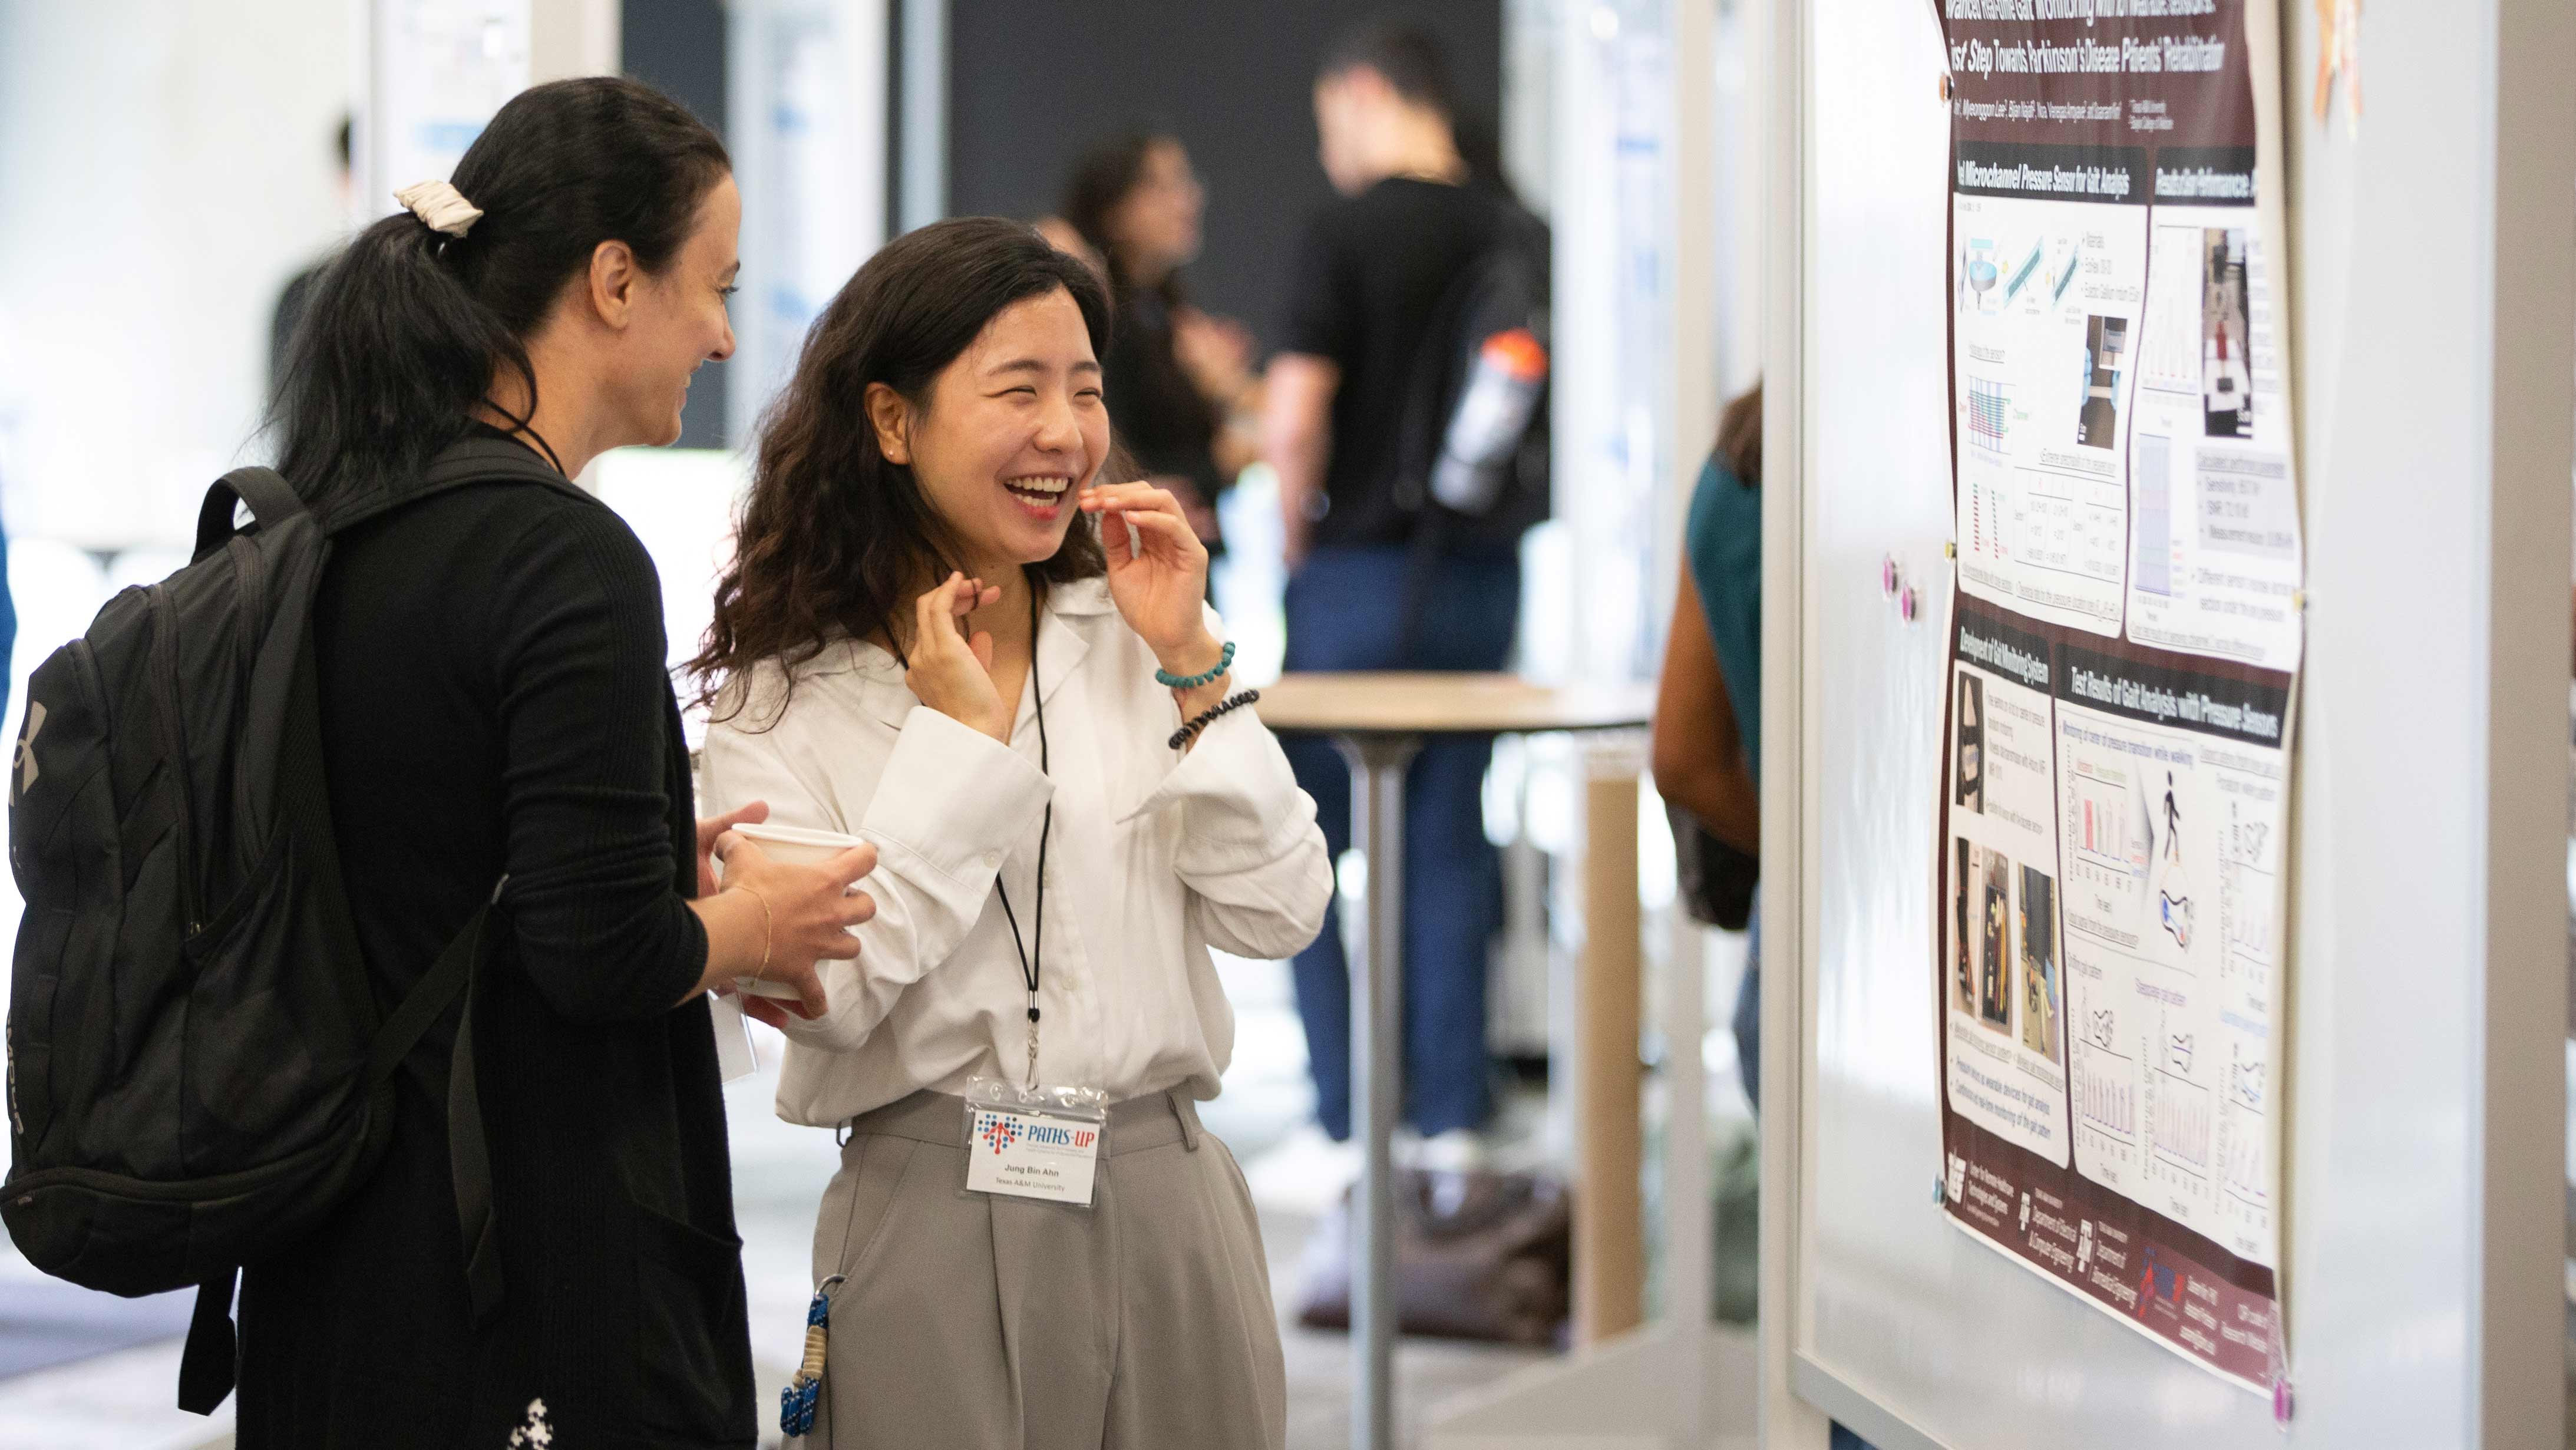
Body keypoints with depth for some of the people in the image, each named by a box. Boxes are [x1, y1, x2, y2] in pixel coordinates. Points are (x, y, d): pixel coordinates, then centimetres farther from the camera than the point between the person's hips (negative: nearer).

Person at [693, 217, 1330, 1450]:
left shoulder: (1132, 632, 6)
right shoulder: (784, 695, -3)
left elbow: (1278, 916, -1)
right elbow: (827, 997, -14)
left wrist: (1191, 666, -7)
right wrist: (955, 736, -12)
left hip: (1167, 1209, 3)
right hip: (933, 1222, -3)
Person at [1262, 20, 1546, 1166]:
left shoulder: (1347, 233, -11)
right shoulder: (1515, 234, 5)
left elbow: (1293, 425, -16)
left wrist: (1298, 544, -1)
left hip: (1362, 568, -5)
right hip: (1484, 574, 5)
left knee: (1319, 844, 4)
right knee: (1450, 840, 10)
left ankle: (1349, 1122, 0)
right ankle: (1451, 1120, 9)